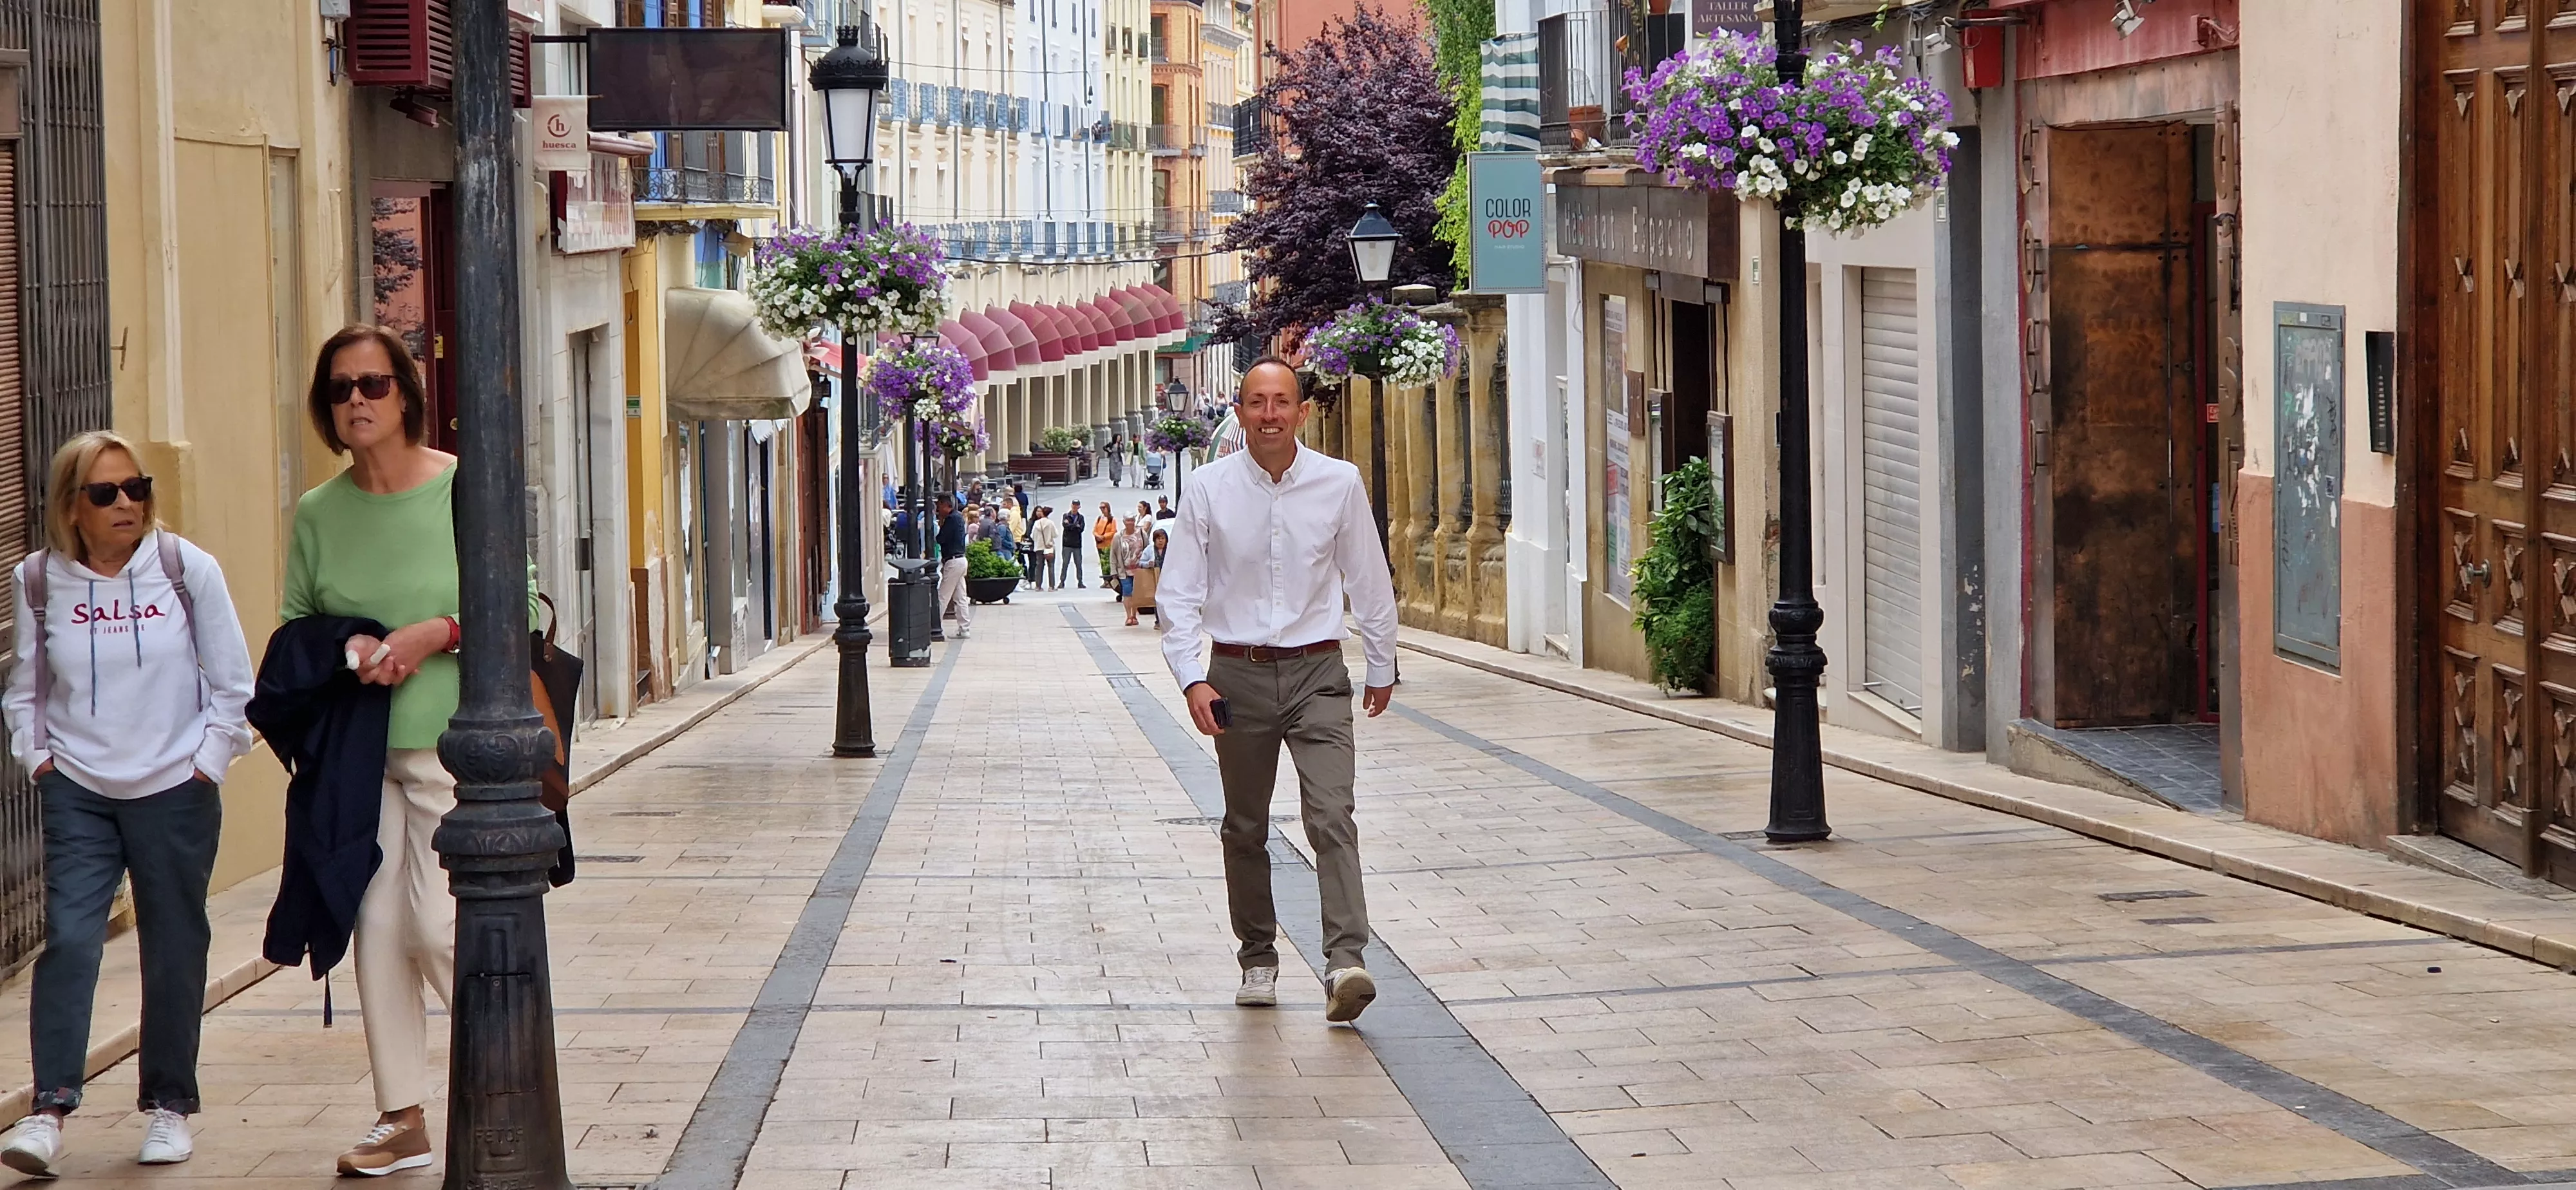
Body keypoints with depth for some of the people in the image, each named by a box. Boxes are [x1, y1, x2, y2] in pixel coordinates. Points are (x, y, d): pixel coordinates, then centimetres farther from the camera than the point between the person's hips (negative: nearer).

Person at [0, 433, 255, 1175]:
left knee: (174, 952, 5)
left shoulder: (187, 569, -5)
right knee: (68, 938, -11)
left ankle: (167, 1106, 17)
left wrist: (206, 761, -3)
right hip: (77, 793, 0)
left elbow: (232, 685, 1)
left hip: (175, 791, 0)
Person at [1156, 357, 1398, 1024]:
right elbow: (1178, 593, -1)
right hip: (1238, 674, 1)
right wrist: (1192, 679, -13)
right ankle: (1258, 962, 23)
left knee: (1332, 816, -15)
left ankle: (1345, 965, -24)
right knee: (1245, 829, 10)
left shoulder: (1339, 483, -1)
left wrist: (1382, 666, 18)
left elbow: (1368, 581, 11)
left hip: (1317, 674, -1)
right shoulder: (1209, 490, -3)